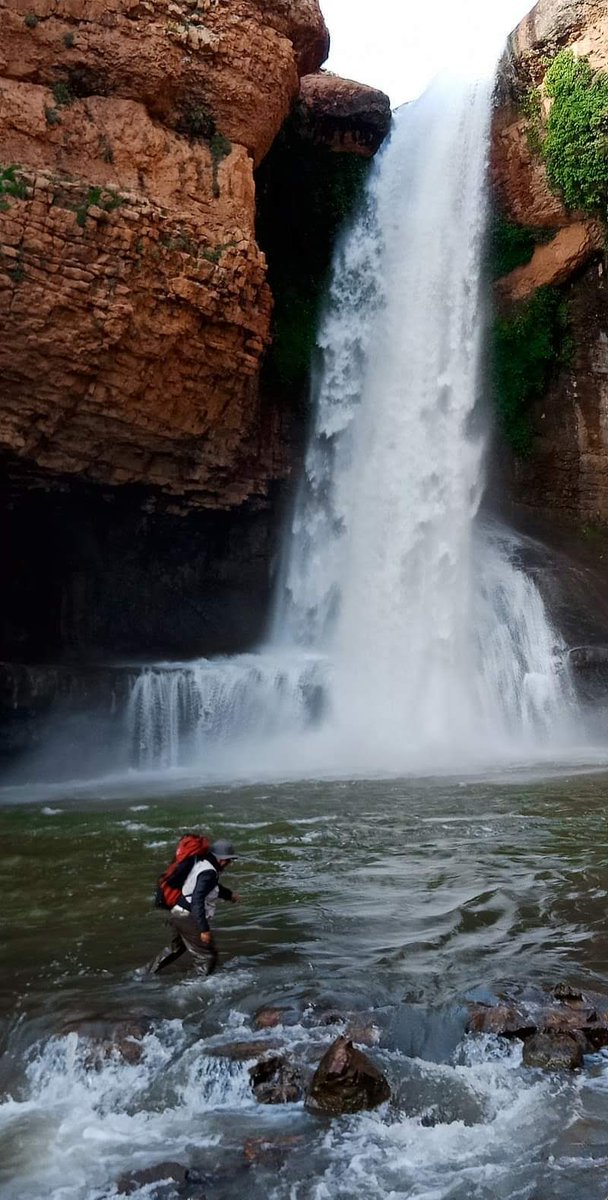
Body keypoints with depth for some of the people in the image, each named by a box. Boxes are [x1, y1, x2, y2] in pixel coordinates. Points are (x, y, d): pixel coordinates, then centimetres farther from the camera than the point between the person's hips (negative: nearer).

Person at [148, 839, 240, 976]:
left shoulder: (202, 864, 8)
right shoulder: (209, 873, -22)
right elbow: (197, 901, -30)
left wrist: (230, 894, 22)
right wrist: (204, 929, -29)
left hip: (178, 914, 11)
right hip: (189, 919, -11)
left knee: (176, 947, 33)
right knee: (207, 957, -3)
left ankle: (150, 974, 48)